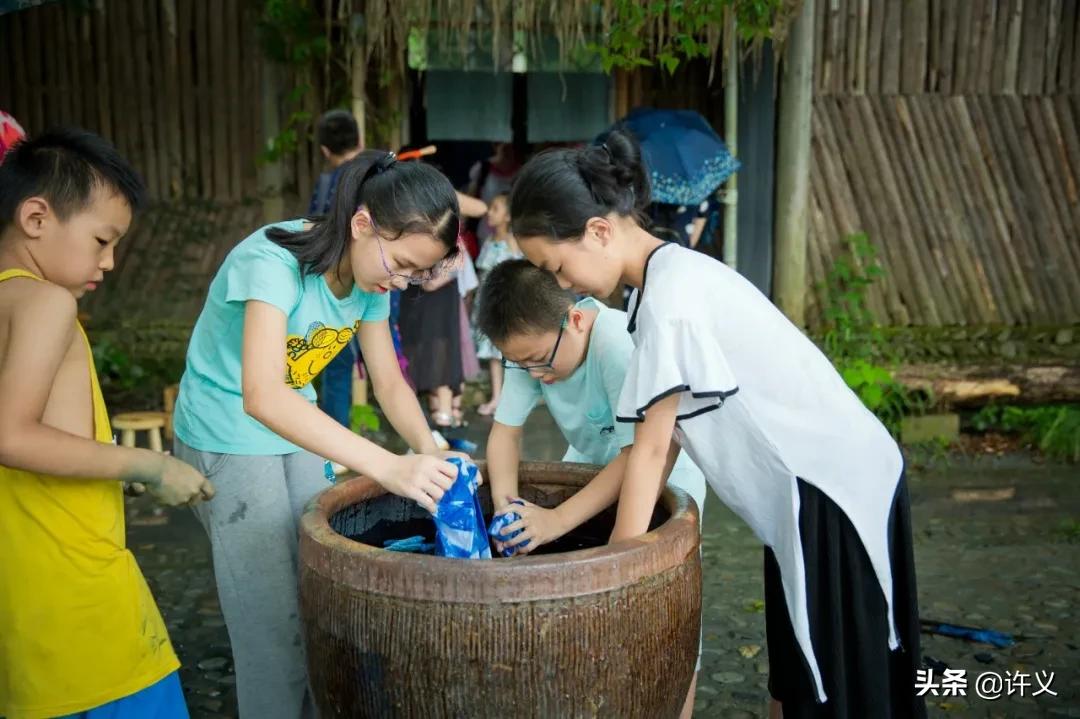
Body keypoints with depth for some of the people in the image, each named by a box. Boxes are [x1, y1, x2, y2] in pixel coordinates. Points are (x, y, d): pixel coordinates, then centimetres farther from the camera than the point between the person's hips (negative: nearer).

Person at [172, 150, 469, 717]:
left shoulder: (370, 273, -7)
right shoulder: (273, 262, -30)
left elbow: (389, 381, -3)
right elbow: (262, 397, -43)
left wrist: (429, 453, -23)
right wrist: (387, 466, -50)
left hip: (298, 434, 7)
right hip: (228, 442, -7)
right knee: (274, 617, -3)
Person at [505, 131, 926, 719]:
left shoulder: (671, 290, -22)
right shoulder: (672, 276, 6)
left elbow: (651, 448, -18)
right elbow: (664, 438, 5)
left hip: (836, 485, -9)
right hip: (814, 483, 9)